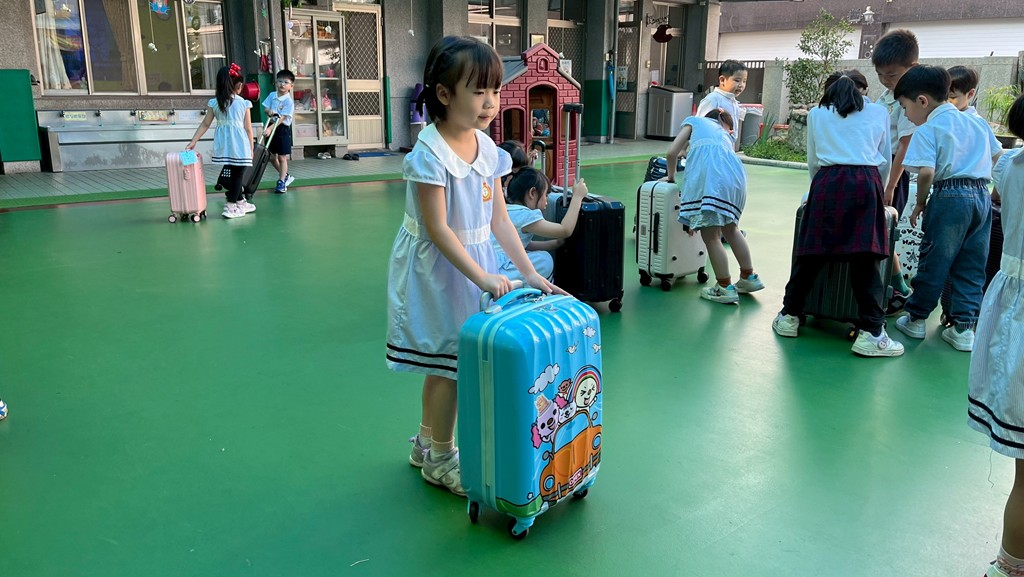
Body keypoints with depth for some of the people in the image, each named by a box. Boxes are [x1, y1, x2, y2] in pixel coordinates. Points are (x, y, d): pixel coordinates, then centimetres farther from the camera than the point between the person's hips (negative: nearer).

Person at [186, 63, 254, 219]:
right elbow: (248, 129, -3)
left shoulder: (214, 102, 3)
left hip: (224, 146, 4)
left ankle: (241, 203, 29)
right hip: (239, 146, -4)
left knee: (234, 174, 18)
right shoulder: (243, 103, -5)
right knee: (237, 175, 4)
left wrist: (193, 142, 11)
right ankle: (230, 207, 3)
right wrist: (251, 149, 6)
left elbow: (205, 124, 4)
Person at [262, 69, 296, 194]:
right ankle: (285, 176, 31)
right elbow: (265, 108, 10)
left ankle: (281, 182, 5)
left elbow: (281, 119, -21)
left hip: (283, 129, -6)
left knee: (282, 157, -3)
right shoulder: (272, 95, 4)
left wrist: (270, 128, -30)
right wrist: (268, 111, -15)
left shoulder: (289, 101, -14)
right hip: (271, 128, 6)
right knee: (271, 156, 13)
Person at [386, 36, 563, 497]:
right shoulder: (429, 155, -21)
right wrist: (481, 277, -27)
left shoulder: (489, 150, 0)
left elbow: (499, 220, 2)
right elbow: (438, 229, -23)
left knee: (443, 361, 18)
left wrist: (529, 272, -4)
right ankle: (441, 459, 23)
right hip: (436, 269, -7)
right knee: (449, 360, 2)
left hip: (475, 264, 7)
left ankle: (426, 442, 38)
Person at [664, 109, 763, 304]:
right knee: (730, 228, 24)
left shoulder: (694, 121, 28)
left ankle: (726, 289, 8)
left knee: (710, 236, 3)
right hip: (735, 174, 5)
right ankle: (749, 278, 35)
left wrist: (671, 176, 33)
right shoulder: (725, 134, 38)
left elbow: (672, 153, 15)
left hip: (710, 174, -5)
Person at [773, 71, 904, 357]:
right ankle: (870, 333, -5)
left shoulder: (817, 114, 20)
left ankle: (790, 316, 14)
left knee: (811, 252, 6)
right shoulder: (878, 113, 21)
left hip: (828, 183, 0)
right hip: (866, 183, 0)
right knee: (865, 258, -3)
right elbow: (885, 160, 24)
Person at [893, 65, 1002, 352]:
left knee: (934, 260, 6)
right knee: (972, 266, 10)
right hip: (983, 197, 6)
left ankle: (916, 318, 18)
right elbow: (999, 156, 21)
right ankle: (963, 328, 11)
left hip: (950, 196, -6)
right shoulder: (978, 122, 15)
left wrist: (920, 203, -5)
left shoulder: (927, 130, -6)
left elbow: (927, 172, -17)